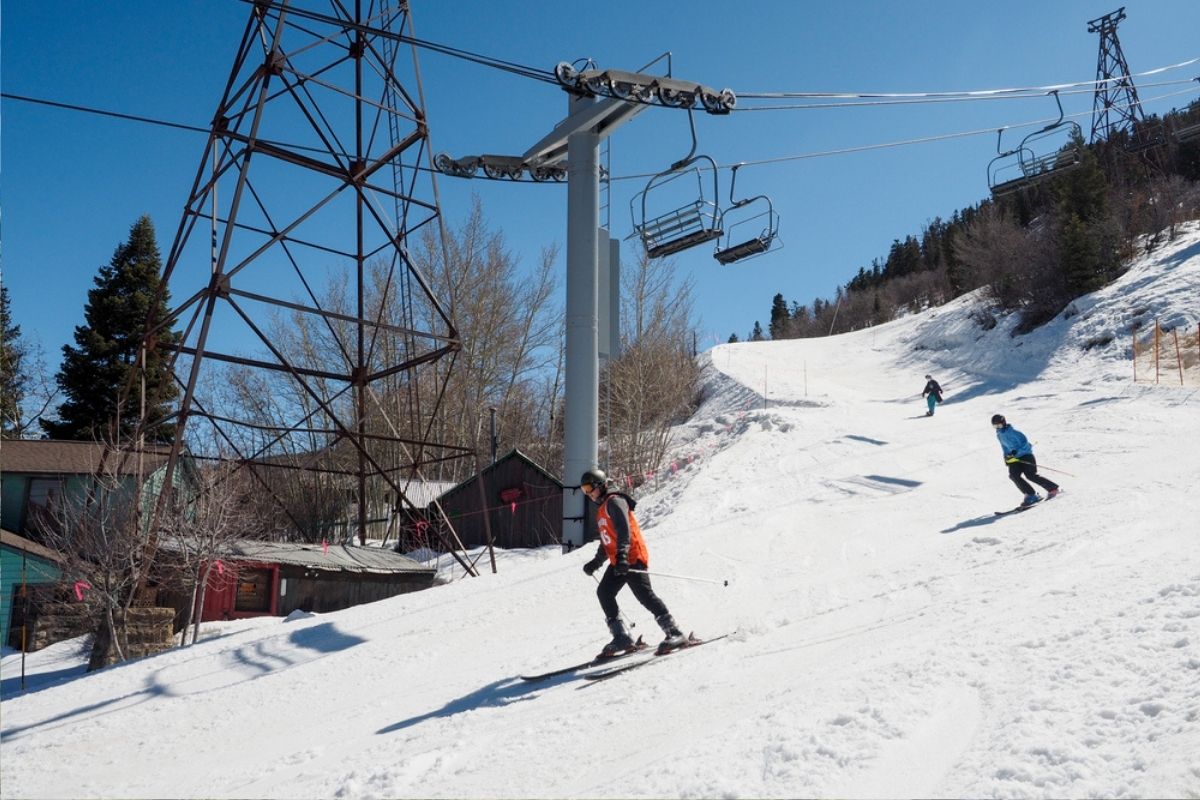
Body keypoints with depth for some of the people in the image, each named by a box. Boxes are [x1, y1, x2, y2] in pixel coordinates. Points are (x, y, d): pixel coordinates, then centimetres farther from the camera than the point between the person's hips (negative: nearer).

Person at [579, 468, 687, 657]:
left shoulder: (614, 502, -6)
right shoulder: (602, 508, 24)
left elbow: (624, 530, -20)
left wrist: (622, 555, -31)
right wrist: (596, 562, 29)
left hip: (632, 557, -10)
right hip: (618, 561, 10)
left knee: (644, 594, -15)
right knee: (604, 592, -1)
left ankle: (674, 633, -12)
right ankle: (622, 638, -2)